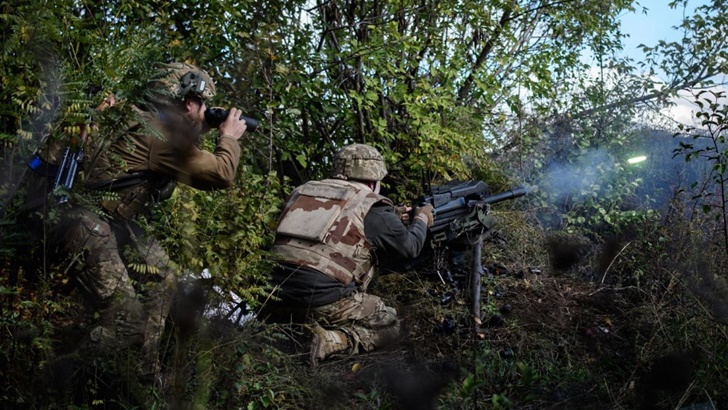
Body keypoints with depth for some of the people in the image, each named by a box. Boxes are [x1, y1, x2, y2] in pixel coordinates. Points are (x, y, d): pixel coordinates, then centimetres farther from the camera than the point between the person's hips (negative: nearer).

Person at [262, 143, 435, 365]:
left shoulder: (303, 192, 19)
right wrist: (422, 219, 32)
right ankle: (332, 341, -9)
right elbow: (409, 246, 12)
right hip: (326, 301, -6)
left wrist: (394, 222, 37)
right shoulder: (370, 206, 1)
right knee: (390, 326, 17)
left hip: (277, 297, 6)